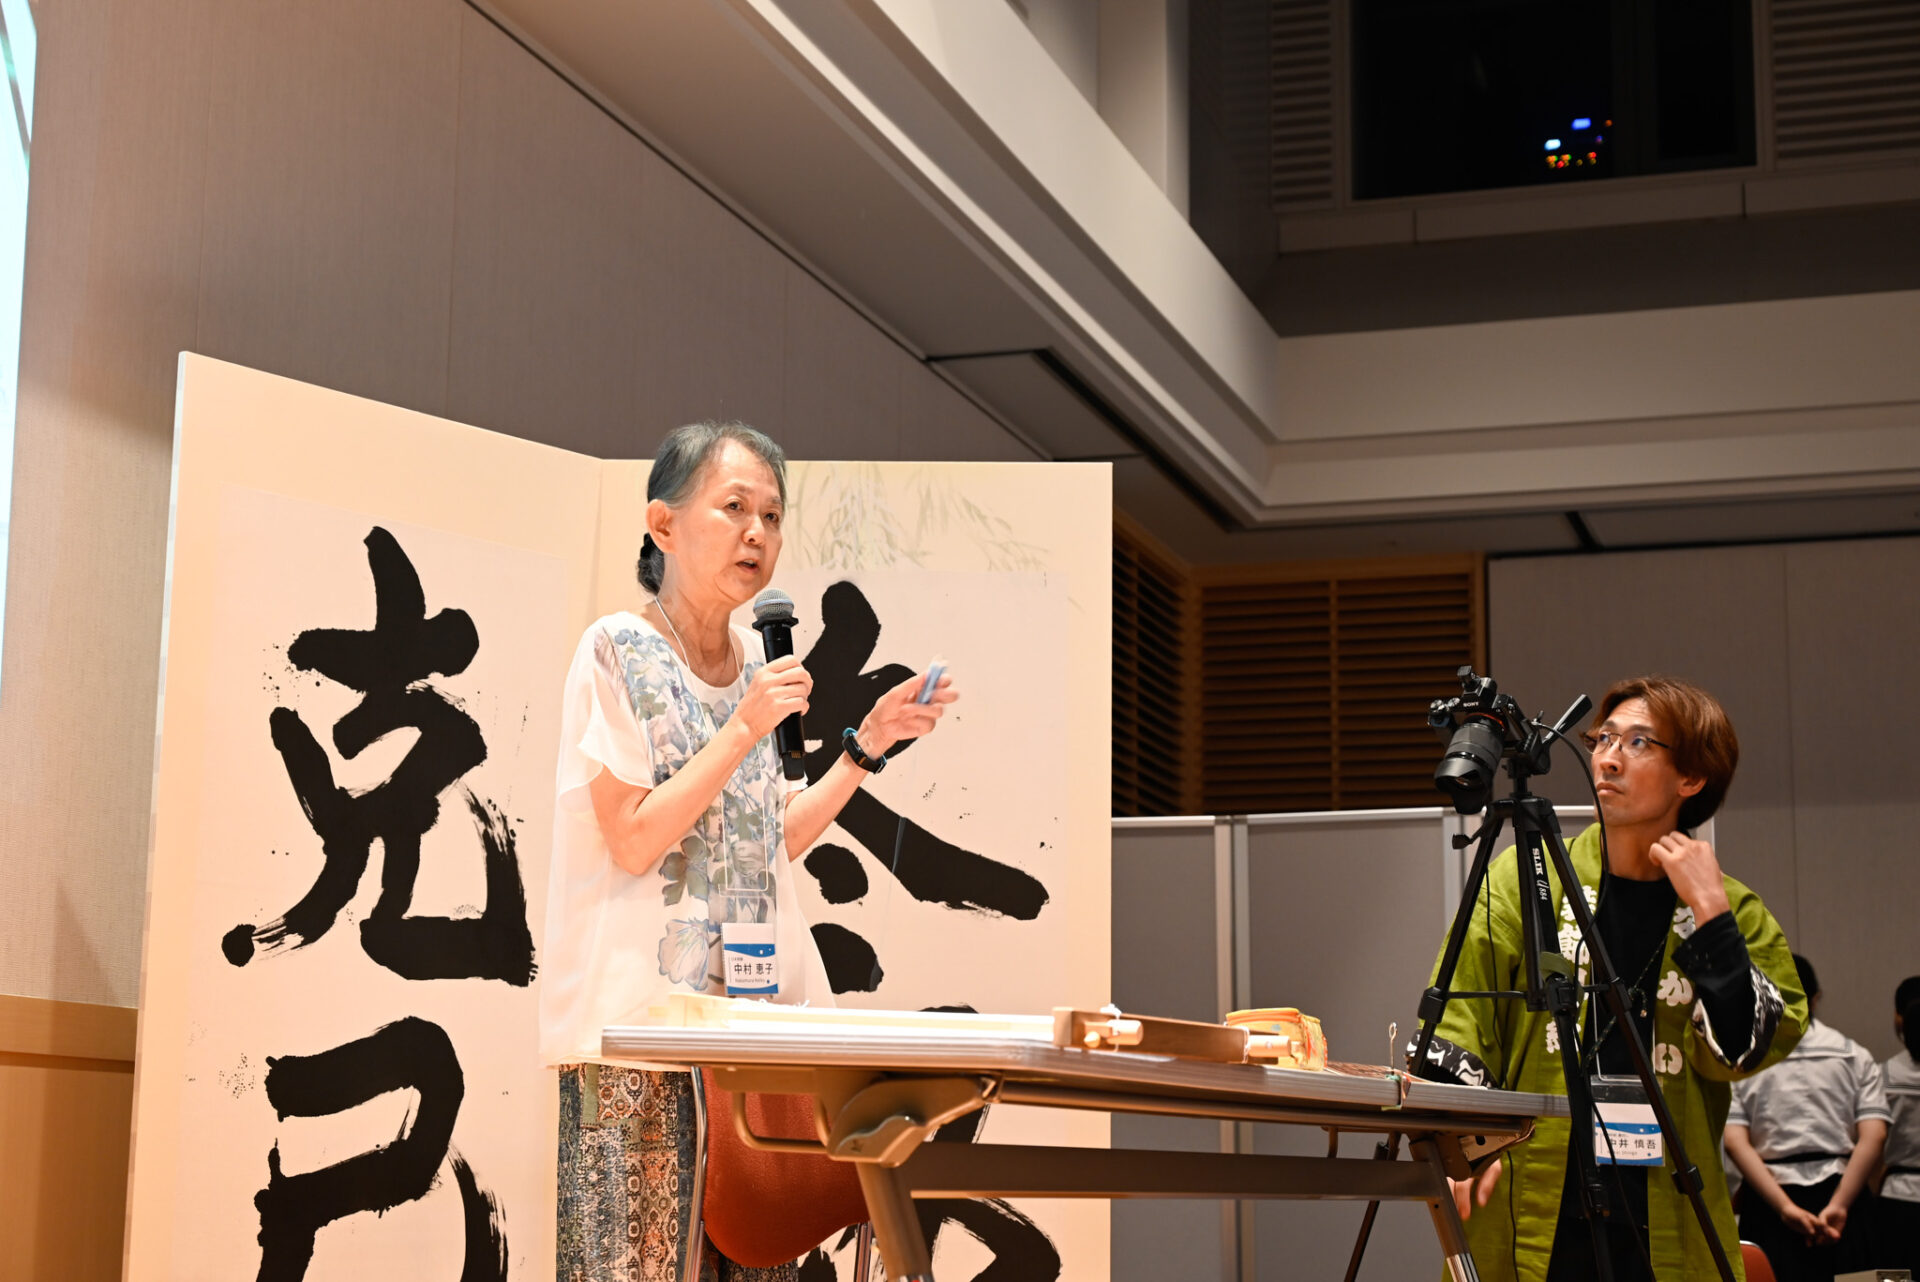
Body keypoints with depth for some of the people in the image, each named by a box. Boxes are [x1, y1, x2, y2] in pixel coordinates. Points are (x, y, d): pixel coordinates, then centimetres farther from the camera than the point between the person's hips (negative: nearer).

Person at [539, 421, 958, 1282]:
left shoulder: (754, 659, 13)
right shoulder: (617, 649, -6)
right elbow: (634, 843, -13)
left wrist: (869, 744, 11)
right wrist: (744, 730, -15)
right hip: (640, 1013, -6)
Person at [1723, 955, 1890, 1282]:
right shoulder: (1853, 1055, 8)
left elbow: (1735, 1142, -8)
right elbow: (1874, 1136, -5)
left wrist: (1785, 1207, -13)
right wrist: (1838, 1205, -11)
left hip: (1768, 1205, -1)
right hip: (1839, 1191, 1)